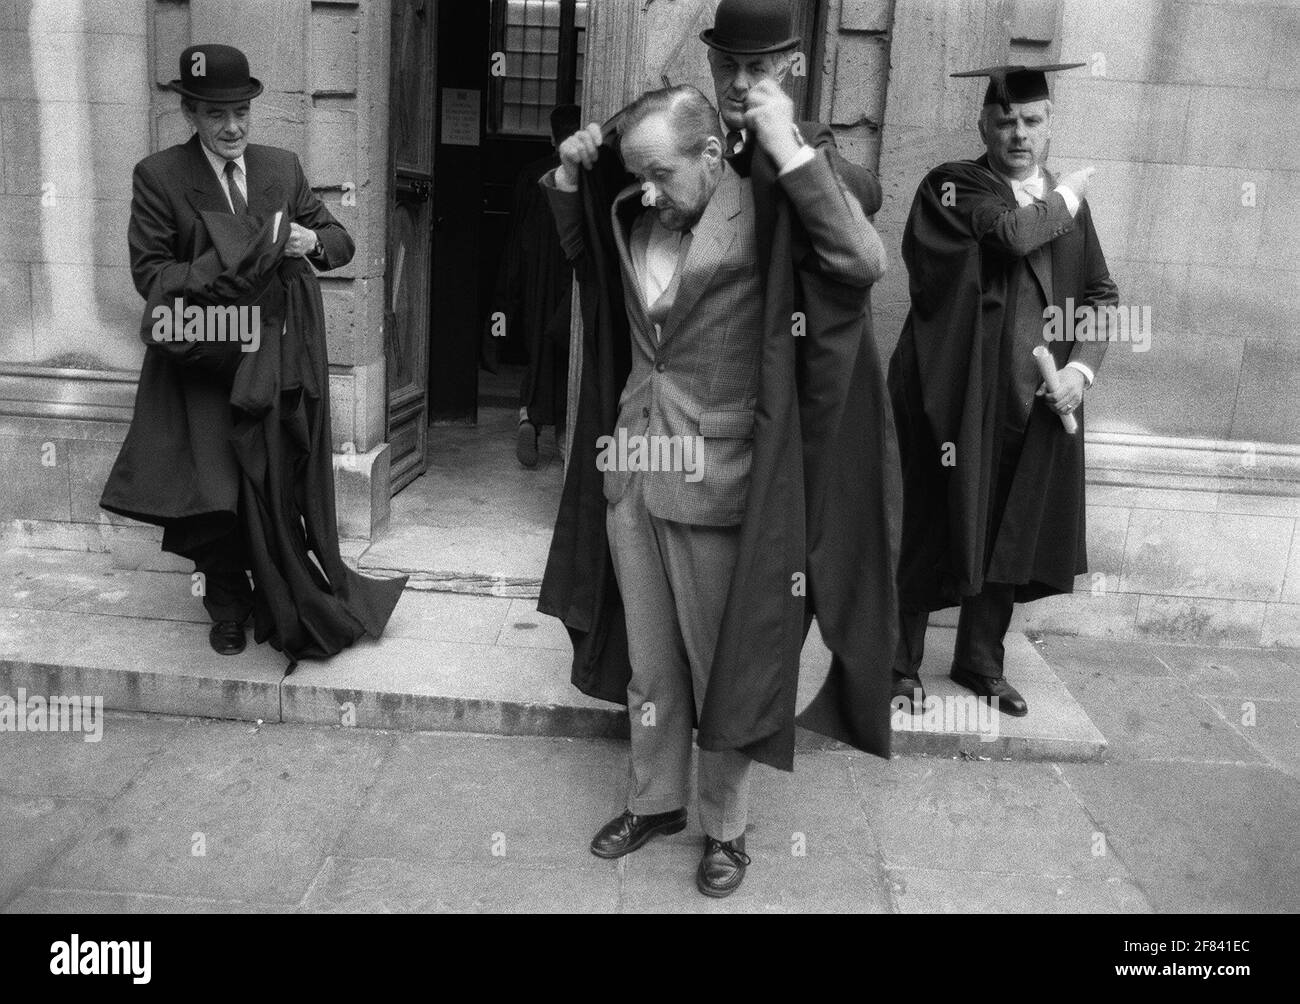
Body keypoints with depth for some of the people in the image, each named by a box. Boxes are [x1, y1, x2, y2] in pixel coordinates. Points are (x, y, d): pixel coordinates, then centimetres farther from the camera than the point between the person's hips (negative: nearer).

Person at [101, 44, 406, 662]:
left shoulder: (283, 168, 8)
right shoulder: (158, 177, -3)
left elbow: (339, 238, 12)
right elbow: (149, 272, -9)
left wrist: (312, 242, -11)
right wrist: (227, 270, -23)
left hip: (278, 360, 2)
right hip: (206, 360, -2)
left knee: (280, 490, 4)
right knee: (214, 498, -1)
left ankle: (286, 606, 22)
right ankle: (227, 607, 23)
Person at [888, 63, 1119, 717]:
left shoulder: (1070, 204, 14)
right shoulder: (952, 188, -3)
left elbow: (1101, 295, 11)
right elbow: (1010, 232, -21)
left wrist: (1081, 368, -5)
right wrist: (1069, 195, -3)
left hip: (1038, 401, 5)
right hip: (958, 395, -5)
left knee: (1011, 533, 11)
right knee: (933, 527, 0)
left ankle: (981, 659, 27)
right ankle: (902, 664, 14)